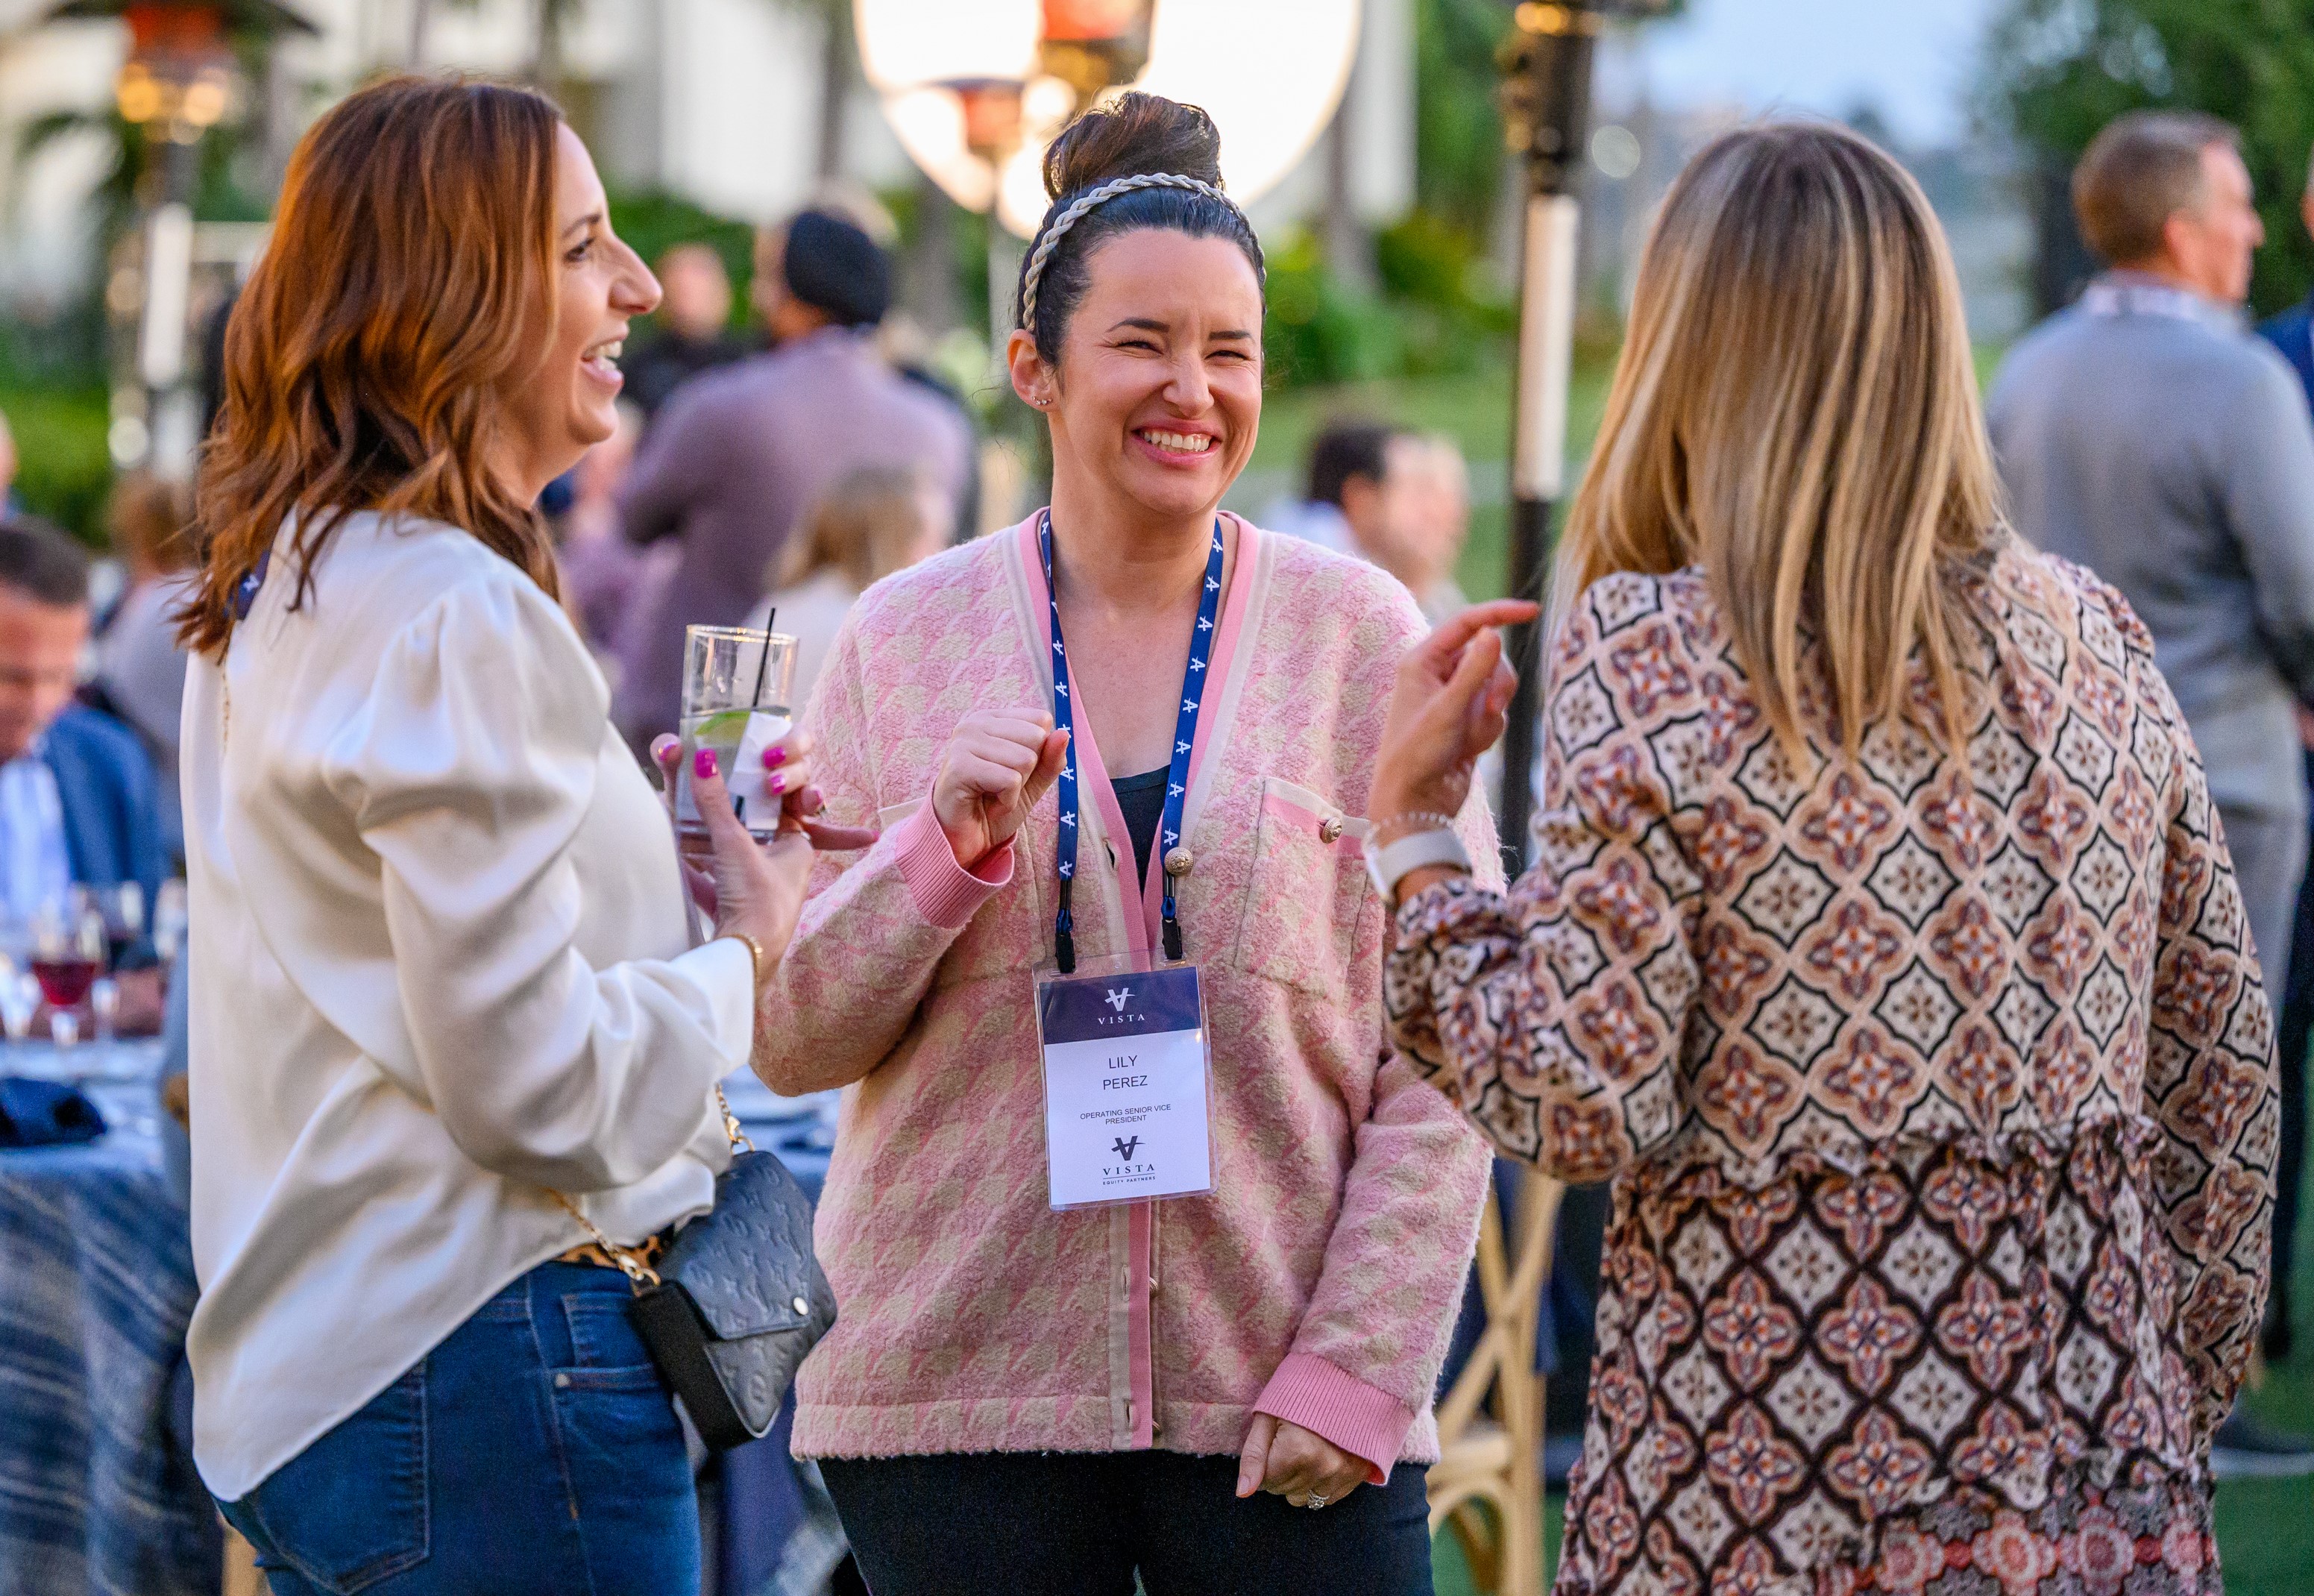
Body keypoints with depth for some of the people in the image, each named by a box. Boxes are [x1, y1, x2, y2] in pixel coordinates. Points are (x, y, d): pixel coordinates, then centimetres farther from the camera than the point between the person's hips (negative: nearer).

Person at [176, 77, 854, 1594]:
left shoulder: (277, 595, 12)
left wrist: (670, 865, 14)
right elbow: (538, 1093, -19)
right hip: (483, 1370, -10)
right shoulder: (462, 622, -17)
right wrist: (744, 949, -3)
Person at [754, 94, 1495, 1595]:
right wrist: (946, 851, -10)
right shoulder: (906, 639, 6)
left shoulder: (1358, 636, 3)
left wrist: (1358, 1365, -7)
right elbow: (793, 1038, 6)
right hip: (962, 1393, 1)